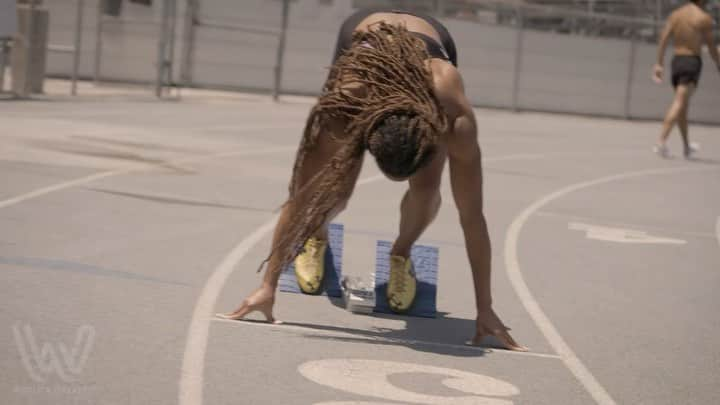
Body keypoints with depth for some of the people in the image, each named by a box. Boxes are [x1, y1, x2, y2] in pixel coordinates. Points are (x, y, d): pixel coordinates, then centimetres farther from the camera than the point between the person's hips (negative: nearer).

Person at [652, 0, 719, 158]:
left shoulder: (675, 15, 9)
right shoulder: (704, 18, -5)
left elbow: (663, 39, 1)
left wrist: (659, 64, -1)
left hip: (677, 60, 6)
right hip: (692, 62, -6)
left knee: (682, 104, 17)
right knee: (679, 103, -12)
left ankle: (686, 146, 27)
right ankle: (661, 141, -26)